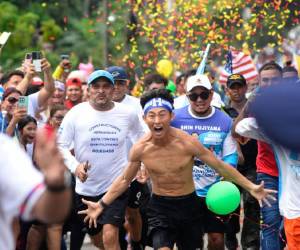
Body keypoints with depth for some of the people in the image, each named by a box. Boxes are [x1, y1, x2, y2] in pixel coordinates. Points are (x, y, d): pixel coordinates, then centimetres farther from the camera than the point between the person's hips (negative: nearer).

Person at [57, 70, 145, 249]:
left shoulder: (128, 114, -2)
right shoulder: (76, 113, -6)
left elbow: (141, 141, 15)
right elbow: (61, 145, -4)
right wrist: (75, 166, -21)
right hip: (86, 188, 2)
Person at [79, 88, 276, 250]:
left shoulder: (188, 143, -16)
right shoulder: (140, 149, -10)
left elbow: (220, 166, -7)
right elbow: (124, 180, 7)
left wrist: (250, 187, -8)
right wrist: (102, 204, 4)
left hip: (189, 205, 0)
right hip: (160, 207, 0)